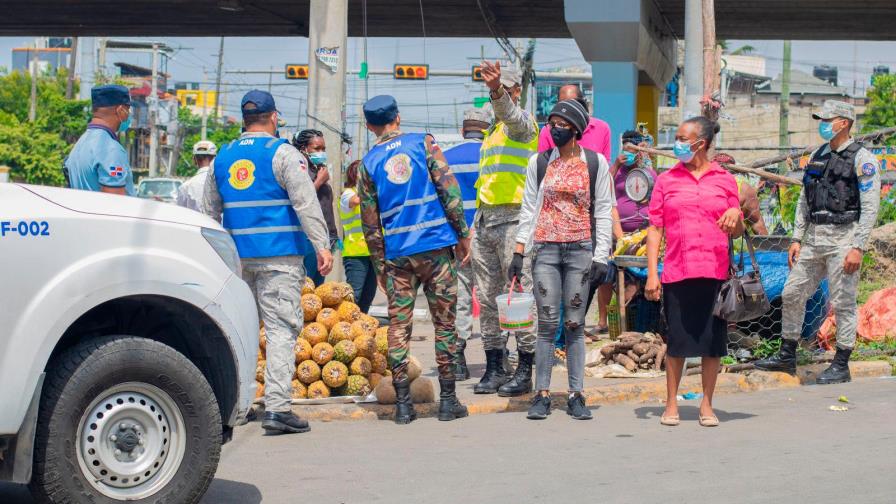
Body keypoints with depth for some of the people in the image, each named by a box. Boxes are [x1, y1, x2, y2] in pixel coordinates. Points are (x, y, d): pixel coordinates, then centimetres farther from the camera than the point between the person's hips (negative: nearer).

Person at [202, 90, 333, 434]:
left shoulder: (222, 158, 13)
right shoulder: (282, 154, -4)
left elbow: (209, 211, 18)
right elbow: (306, 203, -11)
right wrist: (321, 246, -12)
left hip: (237, 257, 6)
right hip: (279, 256, -5)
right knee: (282, 328, -5)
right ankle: (277, 406, -12)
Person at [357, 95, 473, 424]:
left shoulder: (368, 163, 7)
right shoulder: (423, 143, 3)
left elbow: (370, 221, 8)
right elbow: (450, 190, -5)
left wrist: (379, 266, 14)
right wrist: (463, 234, 2)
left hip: (397, 253, 1)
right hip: (437, 246, -1)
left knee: (398, 326, 5)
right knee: (444, 322, 5)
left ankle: (402, 404, 3)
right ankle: (447, 400, 7)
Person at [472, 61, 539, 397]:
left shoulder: (523, 122, 0)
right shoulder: (492, 131, 23)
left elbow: (511, 114, -27)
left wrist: (497, 90, -47)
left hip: (513, 218, -8)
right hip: (484, 219, 8)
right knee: (488, 297, 8)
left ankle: (524, 371, -2)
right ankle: (494, 367, 14)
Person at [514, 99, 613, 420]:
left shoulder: (596, 163, 4)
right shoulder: (539, 163, 9)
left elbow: (604, 211, 4)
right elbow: (529, 210, 10)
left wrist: (601, 256, -3)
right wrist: (518, 254, 4)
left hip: (580, 249, -1)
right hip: (545, 249, 1)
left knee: (575, 324, 0)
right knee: (548, 323, -3)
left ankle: (576, 395, 6)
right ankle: (542, 395, 1)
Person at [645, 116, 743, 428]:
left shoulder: (725, 180, 9)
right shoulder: (666, 180, 8)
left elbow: (737, 232, 14)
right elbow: (655, 229, 6)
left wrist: (736, 216, -9)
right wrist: (652, 274, -2)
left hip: (715, 272, 1)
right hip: (677, 272, 0)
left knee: (713, 340, 3)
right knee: (677, 341, 2)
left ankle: (707, 405, 15)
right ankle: (671, 404, 14)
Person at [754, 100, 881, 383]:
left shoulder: (862, 159, -6)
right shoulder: (817, 156, 15)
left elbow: (870, 208, -11)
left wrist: (858, 247, -17)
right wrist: (797, 239, 11)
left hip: (843, 238, -7)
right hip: (814, 239, 7)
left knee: (843, 303, -2)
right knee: (792, 295, 8)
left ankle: (841, 365, 8)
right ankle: (787, 357, 19)